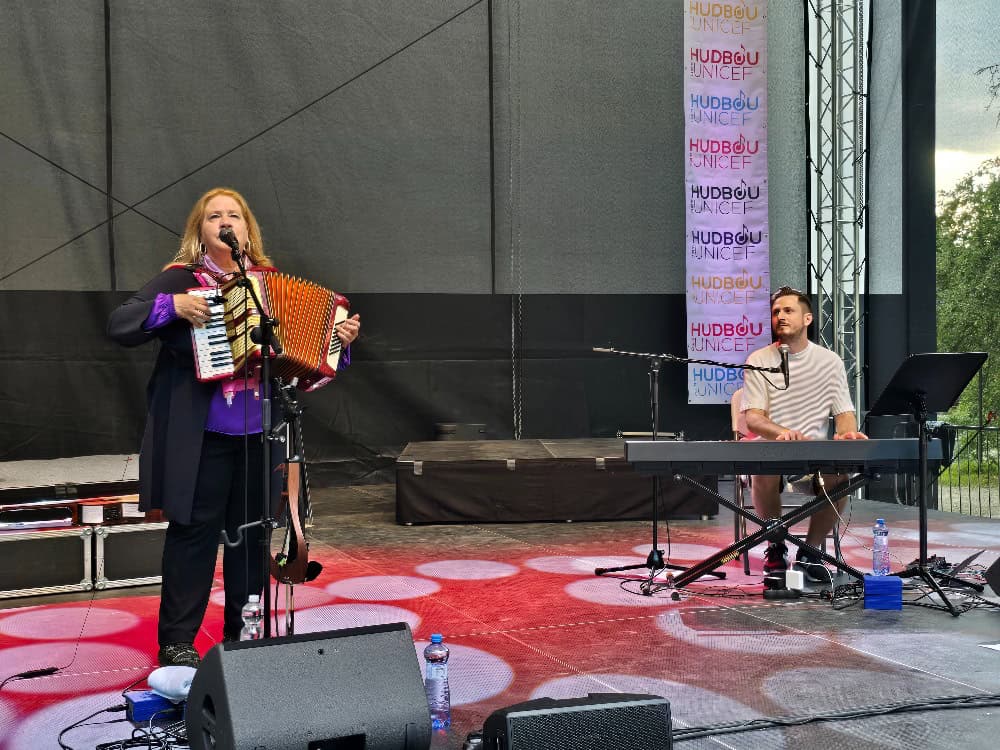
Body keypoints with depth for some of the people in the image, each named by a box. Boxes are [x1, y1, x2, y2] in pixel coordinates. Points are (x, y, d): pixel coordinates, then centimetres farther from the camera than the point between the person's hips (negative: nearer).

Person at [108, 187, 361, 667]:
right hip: (199, 436, -4)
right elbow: (119, 327, -7)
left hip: (259, 434, 4)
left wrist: (341, 339, -1)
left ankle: (241, 632, 24)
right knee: (195, 530, 1)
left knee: (251, 533, 10)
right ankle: (176, 641, 14)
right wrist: (172, 306, -19)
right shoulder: (180, 279, 0)